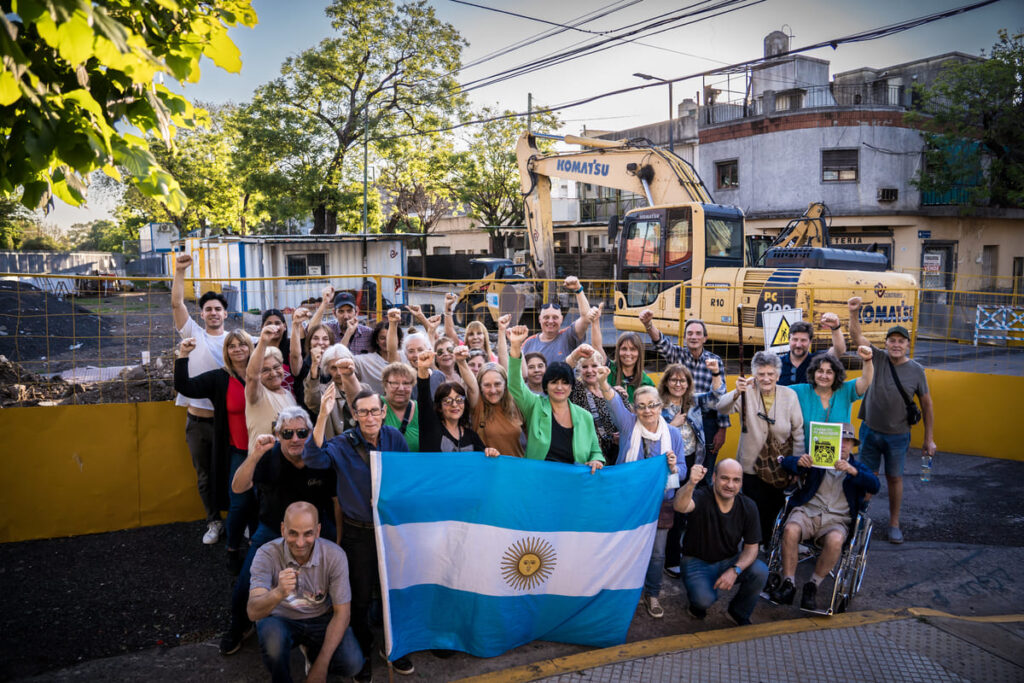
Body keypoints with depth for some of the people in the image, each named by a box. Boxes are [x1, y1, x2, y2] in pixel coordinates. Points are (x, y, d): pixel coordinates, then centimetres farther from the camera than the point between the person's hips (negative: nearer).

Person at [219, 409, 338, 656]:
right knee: (245, 584, -4)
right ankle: (238, 627, 30)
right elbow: (238, 488, -31)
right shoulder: (268, 456, -18)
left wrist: (340, 541, -4)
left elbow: (338, 501, -5)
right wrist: (254, 456, -47)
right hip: (272, 529, 0)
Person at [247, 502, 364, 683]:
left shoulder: (334, 555, -19)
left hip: (321, 620, 1)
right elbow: (253, 612, -31)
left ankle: (314, 654, 11)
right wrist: (279, 593, -53)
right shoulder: (267, 554, -21)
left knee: (352, 663, -23)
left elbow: (342, 612, -12)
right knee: (272, 638, -36)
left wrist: (321, 664, -18)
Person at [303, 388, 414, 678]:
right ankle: (362, 651, 32)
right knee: (360, 596, 9)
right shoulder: (344, 444, -12)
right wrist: (322, 416, -40)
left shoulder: (394, 438, -4)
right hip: (358, 532, -2)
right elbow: (314, 458, -32)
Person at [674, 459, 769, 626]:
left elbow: (751, 548, -3)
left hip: (729, 561, 4)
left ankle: (739, 613, 5)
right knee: (704, 598, -31)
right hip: (697, 562, -4)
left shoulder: (748, 506, -8)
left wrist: (735, 570, -22)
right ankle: (698, 602, 10)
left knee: (760, 572, -24)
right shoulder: (702, 497, -21)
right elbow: (680, 506, -45)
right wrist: (691, 483, -66)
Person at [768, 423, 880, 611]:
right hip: (807, 510, 0)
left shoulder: (859, 468, 18)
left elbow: (874, 486, -4)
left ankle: (812, 586, -17)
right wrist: (799, 462, -22)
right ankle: (788, 584, -23)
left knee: (835, 541, -36)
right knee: (790, 530, -33)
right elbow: (786, 461, 4)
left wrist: (853, 471, -23)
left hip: (837, 519, 0)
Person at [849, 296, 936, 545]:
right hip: (870, 431, 1)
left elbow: (926, 404, 0)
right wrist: (854, 312, -33)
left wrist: (929, 439, 1)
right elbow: (857, 336, -15)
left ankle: (894, 524, 24)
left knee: (894, 478, 10)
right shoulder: (878, 358, -5)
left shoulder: (916, 370, -6)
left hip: (898, 435, -1)